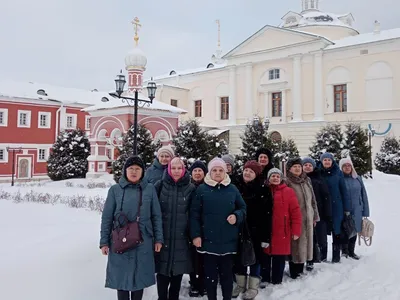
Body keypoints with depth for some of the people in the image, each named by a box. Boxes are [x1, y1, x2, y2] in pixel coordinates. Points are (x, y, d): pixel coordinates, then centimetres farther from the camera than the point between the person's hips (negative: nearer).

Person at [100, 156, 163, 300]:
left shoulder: (150, 189, 0)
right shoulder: (115, 189, -2)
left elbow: (156, 216, 3)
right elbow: (107, 217, 0)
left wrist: (158, 239, 1)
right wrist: (104, 241, -1)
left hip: (143, 242, 1)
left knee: (140, 276, 11)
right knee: (121, 276, 6)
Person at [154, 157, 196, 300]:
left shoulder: (190, 188, 0)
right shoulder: (160, 185, -1)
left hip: (181, 236, 1)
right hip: (162, 235, -1)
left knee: (178, 269, 10)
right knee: (162, 269, 4)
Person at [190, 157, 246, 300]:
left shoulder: (232, 189, 5)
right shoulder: (202, 189, 0)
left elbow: (243, 208, 12)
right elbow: (194, 214, -2)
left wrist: (236, 216, -9)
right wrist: (195, 235, -8)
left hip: (228, 240, 1)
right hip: (208, 240, -1)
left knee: (227, 273, 11)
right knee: (210, 273, 9)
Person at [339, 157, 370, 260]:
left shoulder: (358, 179, 4)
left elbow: (364, 195, 7)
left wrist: (365, 210, 5)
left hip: (356, 211, 4)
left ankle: (351, 251, 28)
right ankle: (344, 251, 20)